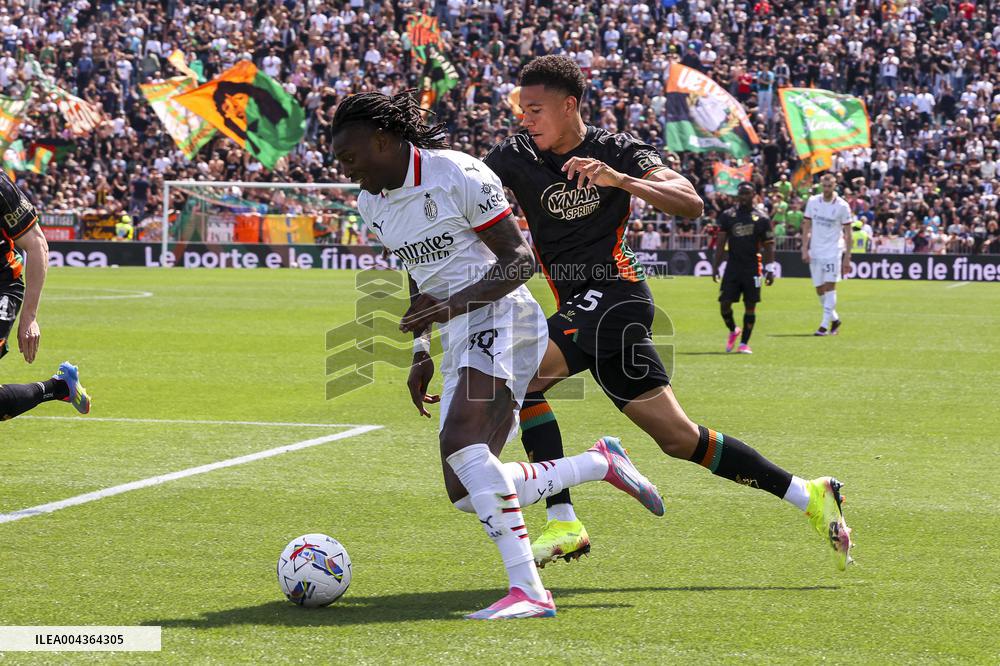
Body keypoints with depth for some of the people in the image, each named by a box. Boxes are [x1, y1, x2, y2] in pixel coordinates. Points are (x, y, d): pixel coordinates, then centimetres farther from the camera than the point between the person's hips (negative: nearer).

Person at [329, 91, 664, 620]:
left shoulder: (459, 175, -11)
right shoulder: (371, 203, 14)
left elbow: (519, 259, -11)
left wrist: (451, 304, -22)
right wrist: (421, 352, 20)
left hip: (496, 316, -9)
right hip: (460, 339, 9)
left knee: (459, 441, -32)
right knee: (467, 494, -2)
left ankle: (528, 590, -37)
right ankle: (602, 463, 12)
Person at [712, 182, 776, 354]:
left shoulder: (761, 219, 2)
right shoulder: (727, 216, 4)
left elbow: (768, 246, 4)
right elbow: (720, 244, 4)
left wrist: (770, 270, -3)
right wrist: (715, 266, -3)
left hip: (752, 268, -1)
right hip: (733, 267, 1)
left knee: (750, 306, 0)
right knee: (724, 303, -5)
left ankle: (744, 343, 8)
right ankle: (733, 330, 23)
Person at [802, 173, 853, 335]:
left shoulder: (842, 206, -5)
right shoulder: (813, 202, 4)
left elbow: (847, 233, -2)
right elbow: (806, 226, 8)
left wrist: (847, 257, -5)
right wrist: (805, 249, 0)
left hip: (833, 251, -4)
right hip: (815, 252, 4)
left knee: (829, 286, -12)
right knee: (819, 289, 7)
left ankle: (825, 325, -11)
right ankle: (835, 319, 25)